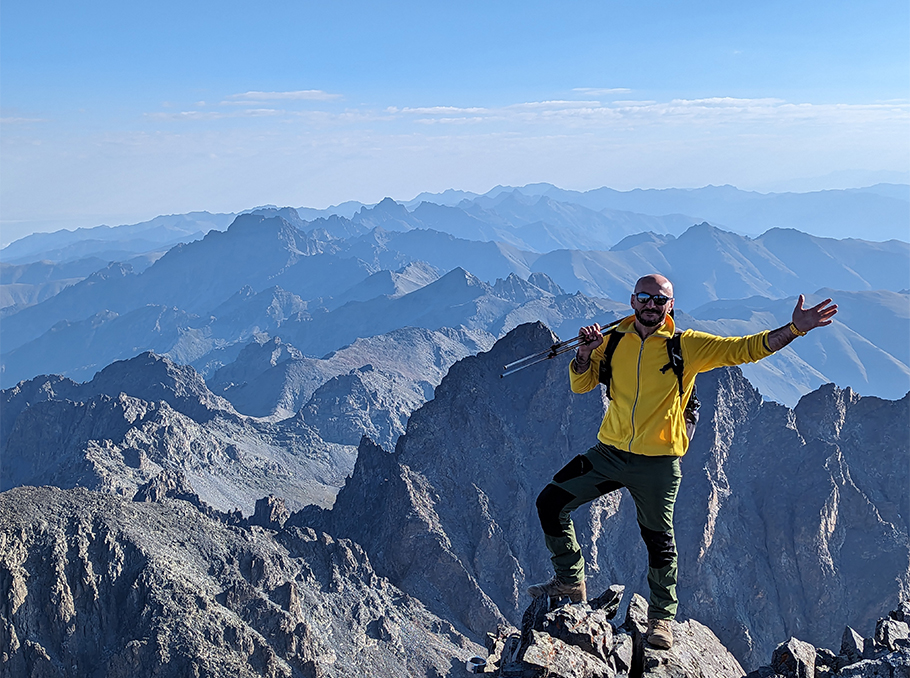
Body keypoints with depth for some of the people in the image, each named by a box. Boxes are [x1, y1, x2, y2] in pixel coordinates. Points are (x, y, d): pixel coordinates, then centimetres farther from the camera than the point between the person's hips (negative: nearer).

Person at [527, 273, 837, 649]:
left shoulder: (688, 346, -6)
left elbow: (744, 349, -11)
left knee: (660, 543, 7)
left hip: (657, 463, -3)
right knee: (550, 502, 0)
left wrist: (794, 329, -22)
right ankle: (571, 582, 20)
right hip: (609, 452, 3)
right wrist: (586, 352, -13)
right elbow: (581, 385, 6)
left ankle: (662, 617, 32)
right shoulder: (616, 339, 2)